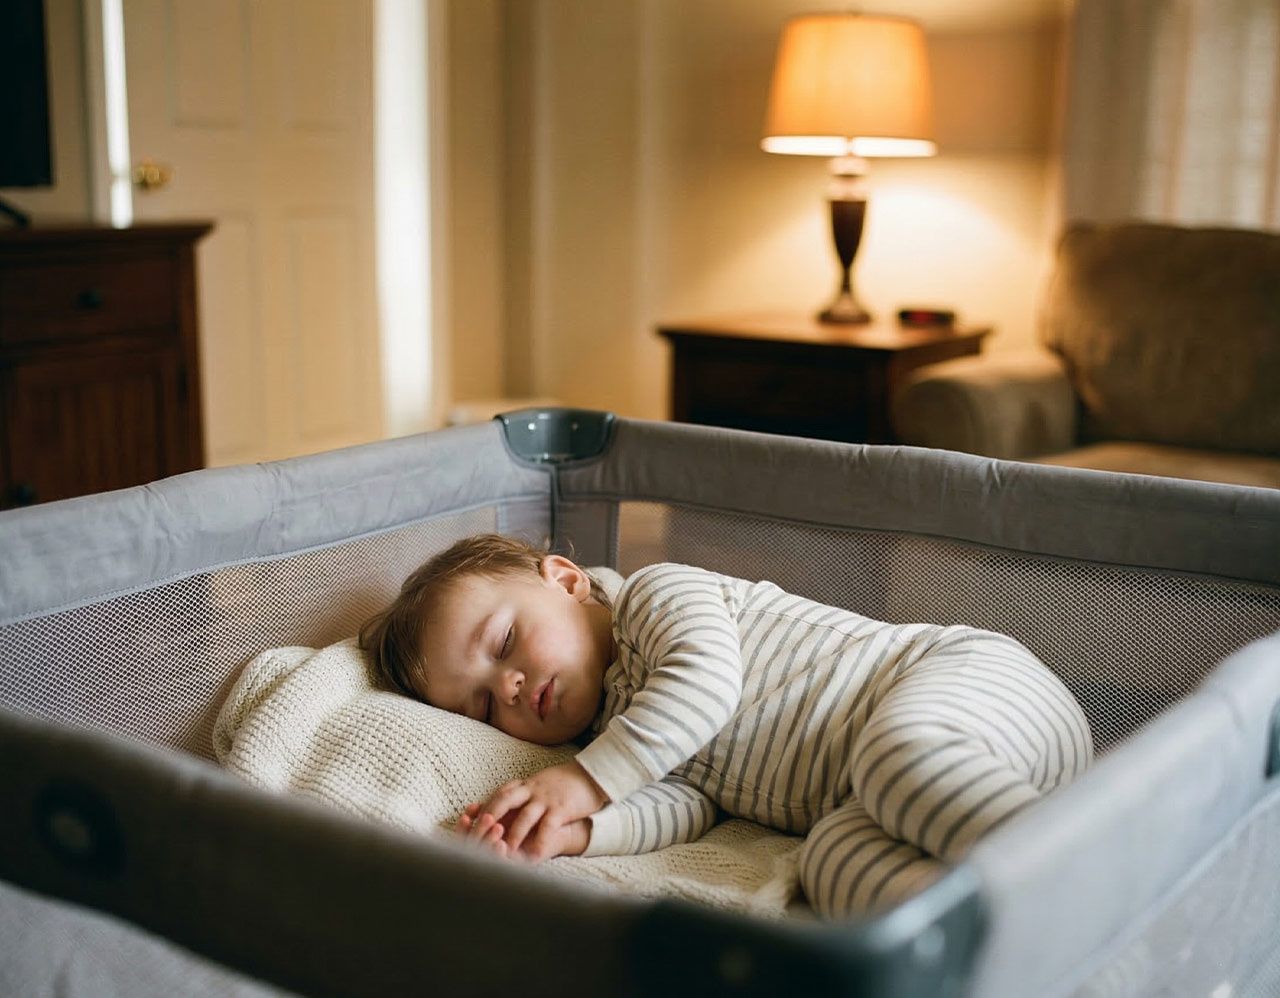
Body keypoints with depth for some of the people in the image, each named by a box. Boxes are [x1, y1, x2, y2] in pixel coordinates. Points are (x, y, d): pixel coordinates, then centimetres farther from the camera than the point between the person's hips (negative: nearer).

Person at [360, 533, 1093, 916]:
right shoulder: (621, 728, 22)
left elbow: (709, 677, -15)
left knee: (895, 754, -37)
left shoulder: (659, 592, 4)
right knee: (836, 857, -25)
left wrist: (584, 783, -13)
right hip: (861, 800, 6)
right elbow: (684, 809, 4)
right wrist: (569, 832, -14)